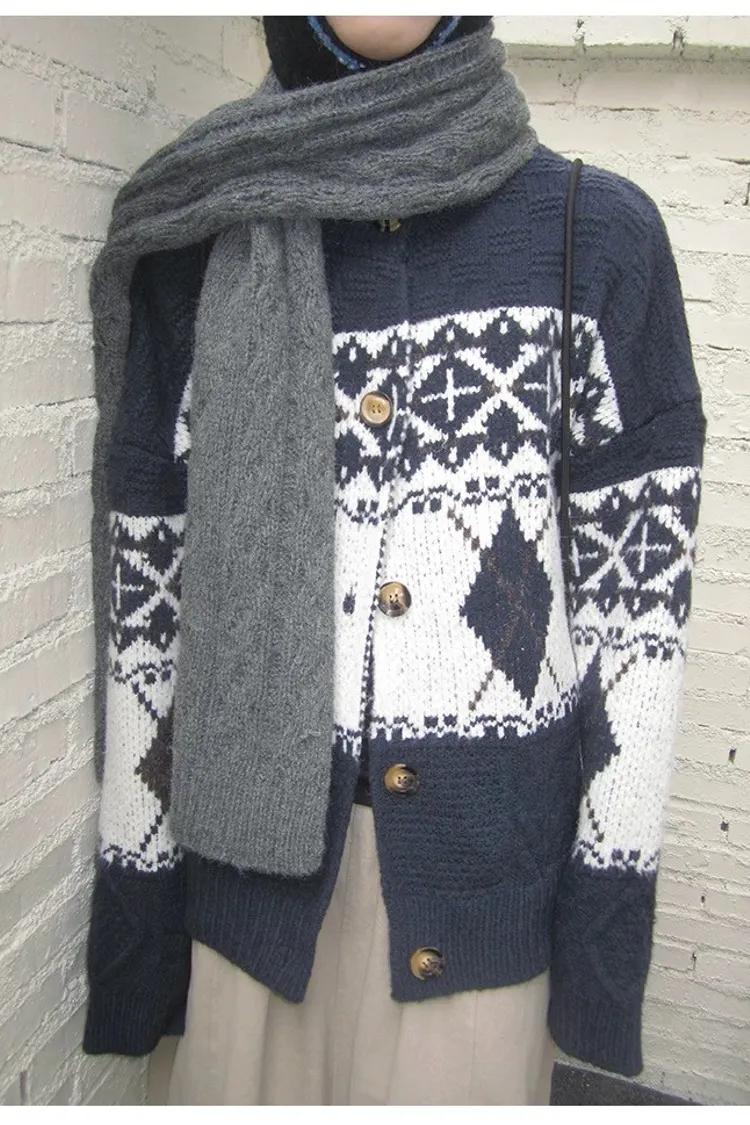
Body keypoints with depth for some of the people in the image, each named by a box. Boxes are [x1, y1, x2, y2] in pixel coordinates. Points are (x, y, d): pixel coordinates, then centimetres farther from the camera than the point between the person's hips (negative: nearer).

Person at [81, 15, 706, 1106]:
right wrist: (134, 880, 5)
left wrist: (611, 899, -4)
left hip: (489, 869, -1)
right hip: (257, 845, 2)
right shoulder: (200, 248, 1)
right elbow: (148, 590, 2)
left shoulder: (598, 234, -2)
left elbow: (640, 586, -3)